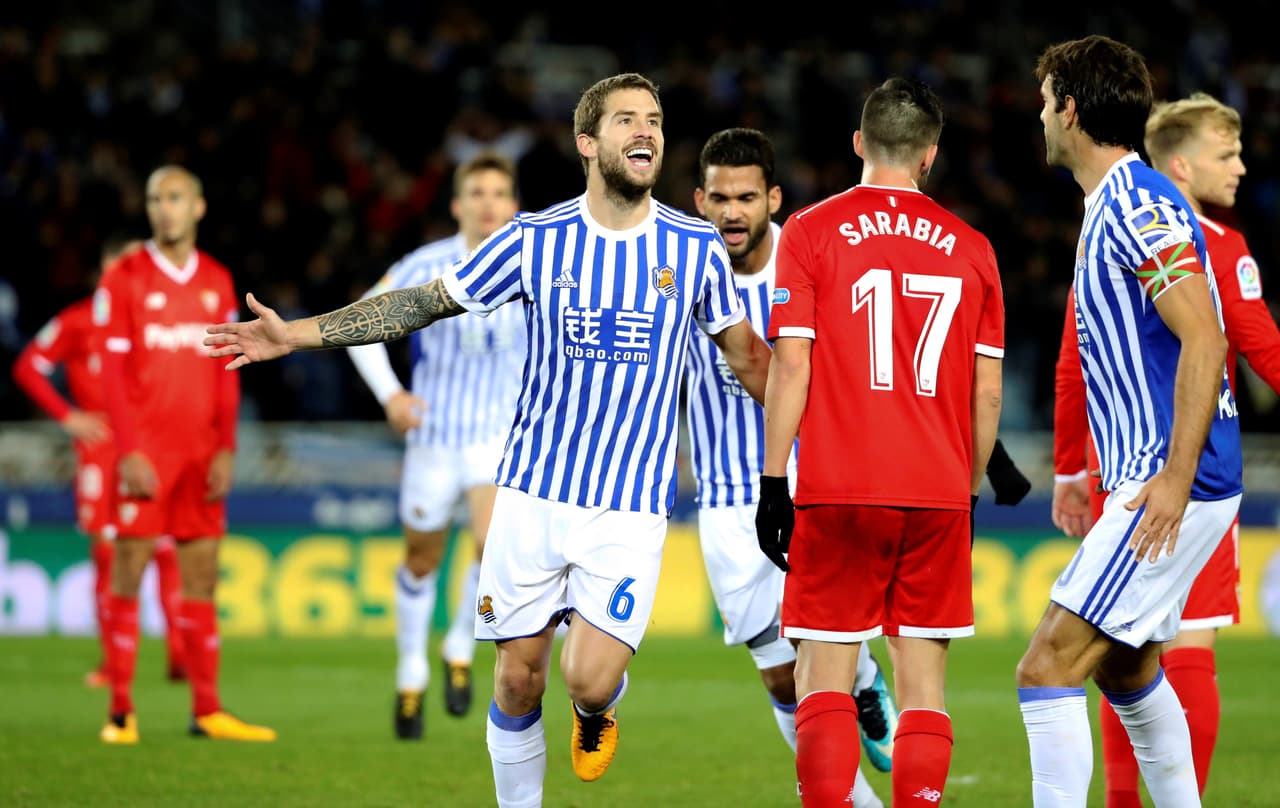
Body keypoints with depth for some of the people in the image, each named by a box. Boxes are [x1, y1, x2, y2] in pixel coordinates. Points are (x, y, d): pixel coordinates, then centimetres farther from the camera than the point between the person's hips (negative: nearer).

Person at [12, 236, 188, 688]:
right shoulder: (78, 322, 2)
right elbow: (29, 367, 4)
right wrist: (67, 416, -3)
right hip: (102, 444, -2)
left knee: (168, 548, -7)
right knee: (107, 552, -2)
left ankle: (179, 655, -6)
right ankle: (110, 660, 4)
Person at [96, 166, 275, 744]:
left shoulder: (217, 283, 11)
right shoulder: (124, 280, -2)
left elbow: (226, 373, 12)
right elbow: (113, 371, -5)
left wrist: (226, 449, 3)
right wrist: (129, 451, -13)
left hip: (202, 452, 4)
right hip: (145, 450, -4)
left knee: (202, 575, 4)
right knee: (129, 571, -4)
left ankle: (207, 711, 6)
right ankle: (120, 711, 0)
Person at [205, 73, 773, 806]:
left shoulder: (697, 247, -1)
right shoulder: (538, 238, -1)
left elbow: (748, 356, 12)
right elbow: (423, 303, 5)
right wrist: (295, 334, 1)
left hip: (631, 510, -1)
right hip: (533, 493, 1)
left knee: (590, 681, -14)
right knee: (518, 681, 2)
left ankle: (598, 713, 22)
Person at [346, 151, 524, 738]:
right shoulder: (427, 267, -11)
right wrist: (389, 393, -10)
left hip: (503, 432, 0)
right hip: (436, 432, 0)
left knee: (497, 546, -22)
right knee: (422, 561, 11)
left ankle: (461, 650, 4)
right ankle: (411, 677, 33)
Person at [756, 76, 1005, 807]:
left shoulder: (811, 231, 0)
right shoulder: (971, 246, 7)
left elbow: (791, 369, -5)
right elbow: (987, 394, 8)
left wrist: (773, 483, -2)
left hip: (839, 491, -2)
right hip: (939, 493, 2)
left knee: (825, 681, 1)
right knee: (924, 684, 6)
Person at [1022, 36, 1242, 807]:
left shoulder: (1137, 206, -15)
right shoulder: (1115, 204, 16)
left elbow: (1204, 339, -24)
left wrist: (1176, 476, -27)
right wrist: (1097, 476, 26)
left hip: (1174, 487, -11)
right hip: (1145, 477, 11)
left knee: (1048, 666, -14)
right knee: (1125, 666, 21)